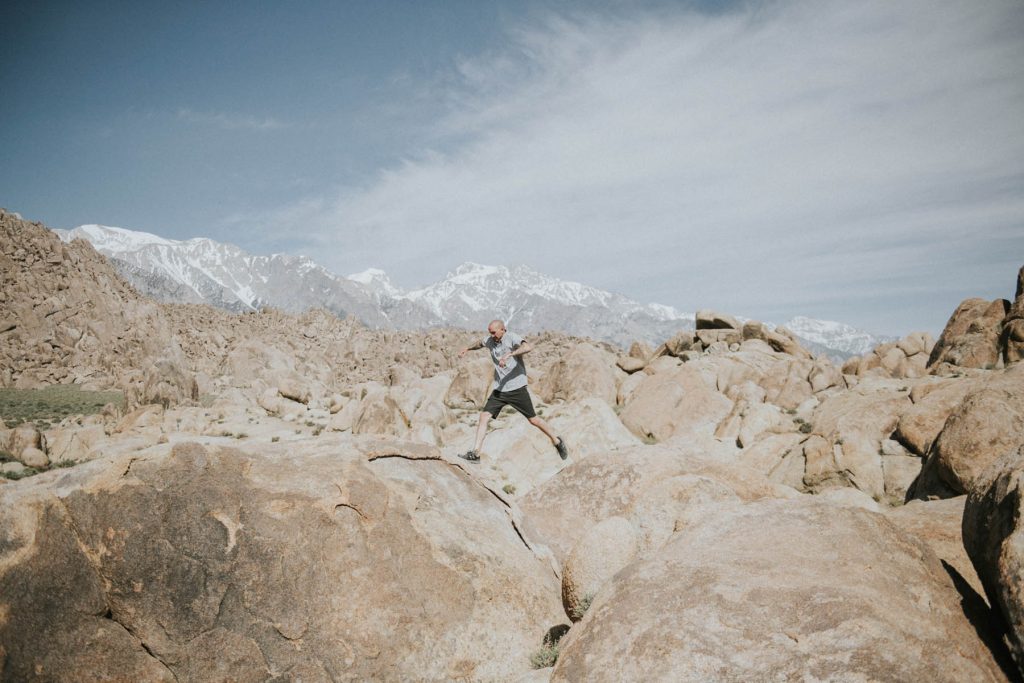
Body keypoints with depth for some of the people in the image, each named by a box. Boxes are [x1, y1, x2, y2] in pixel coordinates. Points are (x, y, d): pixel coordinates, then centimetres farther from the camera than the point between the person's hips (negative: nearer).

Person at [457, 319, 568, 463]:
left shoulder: (511, 337, -14)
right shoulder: (490, 341, 7)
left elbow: (528, 347, -33)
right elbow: (480, 344, 32)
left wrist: (509, 355, -41)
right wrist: (468, 348, 39)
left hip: (517, 388, -6)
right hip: (499, 390, 6)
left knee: (533, 420, 3)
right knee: (484, 416, -7)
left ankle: (557, 441, 24)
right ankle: (475, 453, -4)